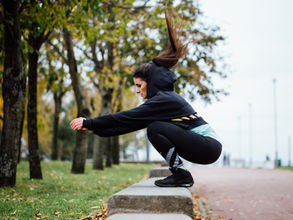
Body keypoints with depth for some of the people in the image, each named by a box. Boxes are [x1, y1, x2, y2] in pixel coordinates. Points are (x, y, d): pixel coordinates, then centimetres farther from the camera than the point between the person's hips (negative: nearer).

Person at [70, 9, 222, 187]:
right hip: (204, 146, 10)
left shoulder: (163, 100, -14)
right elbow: (131, 121, 15)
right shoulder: (167, 98, 15)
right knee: (157, 129, 15)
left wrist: (89, 123, -9)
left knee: (155, 129, -15)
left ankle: (181, 174, -10)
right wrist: (94, 128, 11)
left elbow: (127, 118, -16)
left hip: (209, 147, -10)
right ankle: (180, 174, 14)